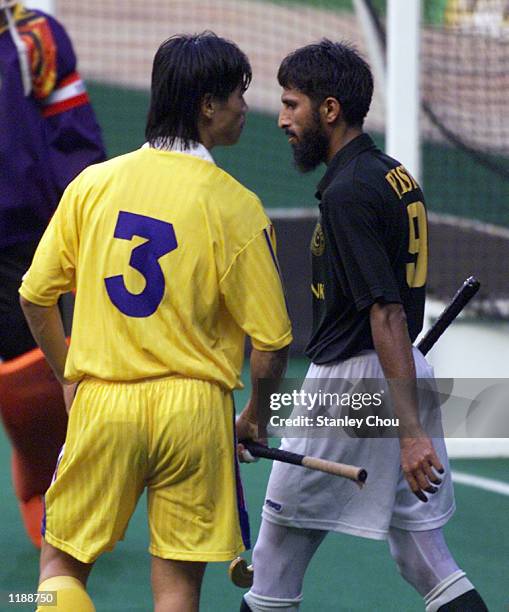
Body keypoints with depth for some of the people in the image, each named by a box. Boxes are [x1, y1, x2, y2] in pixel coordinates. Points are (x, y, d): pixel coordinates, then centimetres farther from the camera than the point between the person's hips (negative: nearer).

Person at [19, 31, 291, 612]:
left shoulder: (93, 183, 1)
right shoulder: (235, 205, -7)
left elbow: (35, 297, 6)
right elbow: (272, 342, -6)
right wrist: (256, 417, 12)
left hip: (102, 404, 2)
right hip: (195, 407, -2)